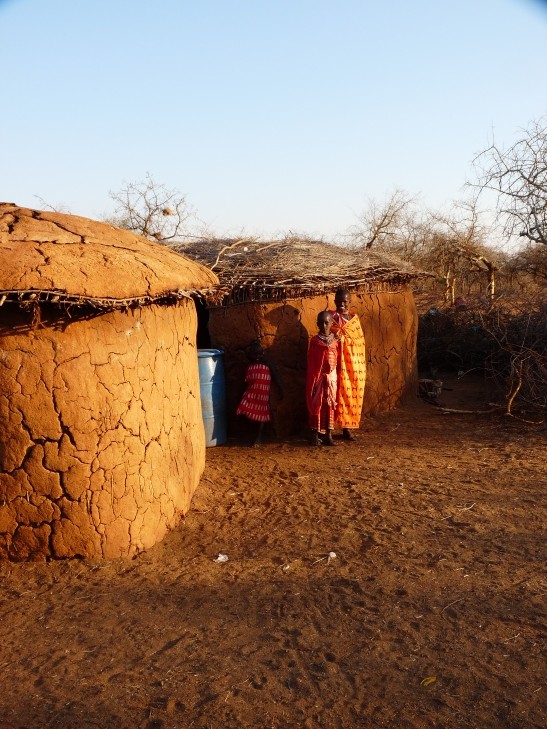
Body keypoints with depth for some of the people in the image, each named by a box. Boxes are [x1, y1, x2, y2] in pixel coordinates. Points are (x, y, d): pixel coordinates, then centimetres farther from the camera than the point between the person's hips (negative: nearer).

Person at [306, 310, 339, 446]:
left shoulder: (336, 340, 3)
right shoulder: (314, 341, -5)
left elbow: (338, 361, 6)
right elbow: (311, 363, -4)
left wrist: (337, 378, 2)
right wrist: (313, 380, -8)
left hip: (331, 376, 3)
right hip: (317, 377, -3)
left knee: (330, 405, 6)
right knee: (316, 405, 2)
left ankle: (328, 434, 13)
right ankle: (315, 434, 11)